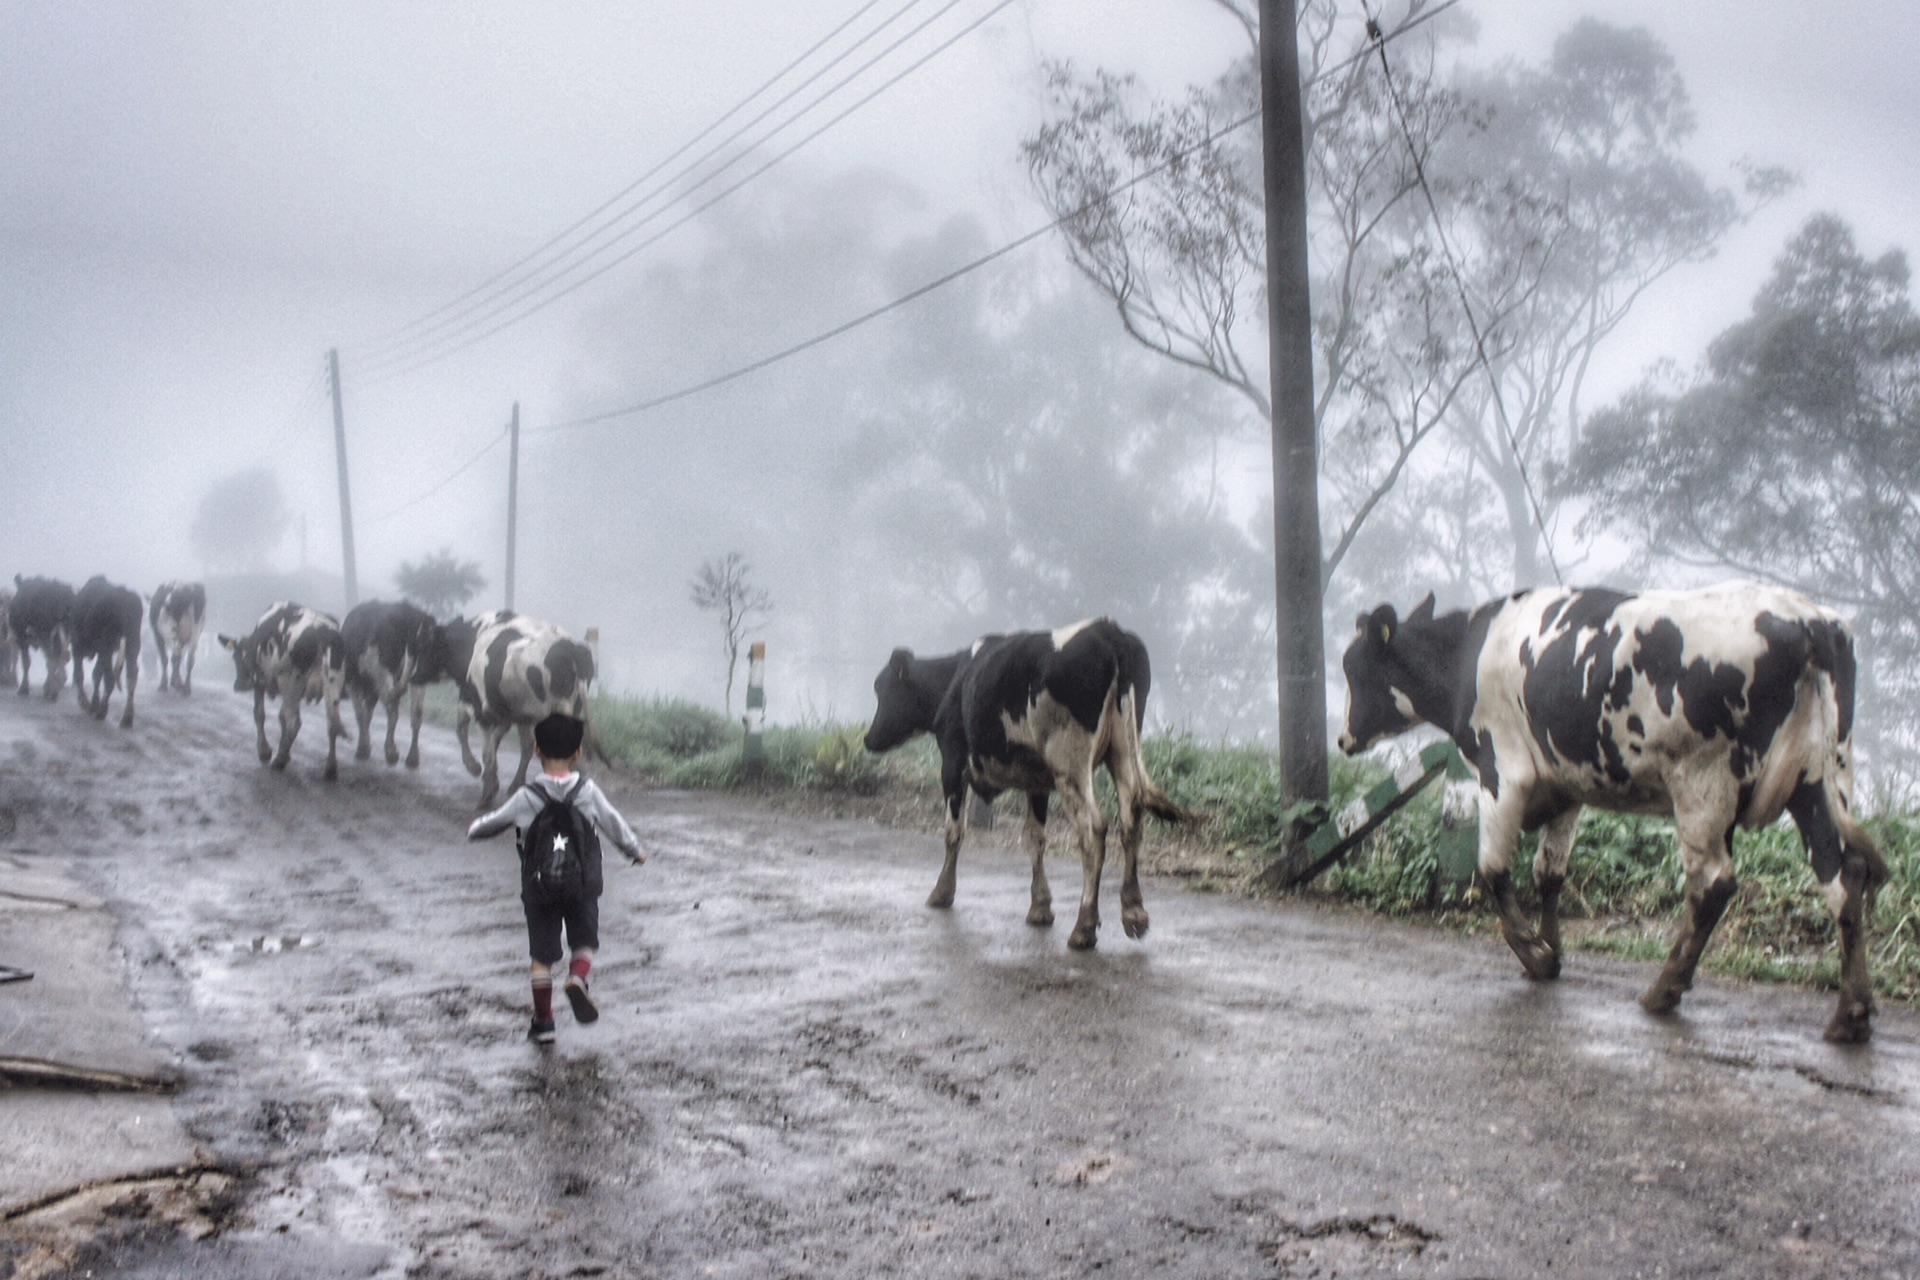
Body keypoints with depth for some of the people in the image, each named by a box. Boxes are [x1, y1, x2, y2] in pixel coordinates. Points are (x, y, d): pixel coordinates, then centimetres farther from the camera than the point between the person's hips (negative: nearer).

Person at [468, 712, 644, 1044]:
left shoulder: (526, 797, -8)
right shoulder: (588, 792, -5)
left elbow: (495, 822, 5)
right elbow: (614, 823, 6)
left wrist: (475, 829, 29)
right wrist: (635, 851, 23)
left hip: (539, 889, 0)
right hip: (582, 887, 0)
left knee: (542, 956, 10)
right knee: (585, 942, 13)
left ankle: (543, 1023, 16)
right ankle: (577, 979, -18)